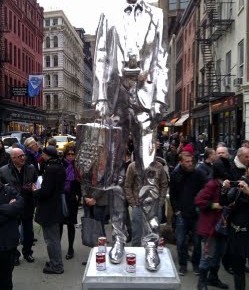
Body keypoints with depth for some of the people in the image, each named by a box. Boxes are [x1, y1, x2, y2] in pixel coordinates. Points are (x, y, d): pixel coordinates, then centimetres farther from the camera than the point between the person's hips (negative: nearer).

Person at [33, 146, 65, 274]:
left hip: (48, 209, -10)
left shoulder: (50, 169, -23)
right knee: (55, 237, 21)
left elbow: (45, 191, -25)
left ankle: (56, 266, 15)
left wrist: (35, 191, -6)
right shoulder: (60, 167, 5)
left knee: (51, 239, 3)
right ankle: (56, 262, 35)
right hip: (56, 207, 10)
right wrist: (39, 190, 13)